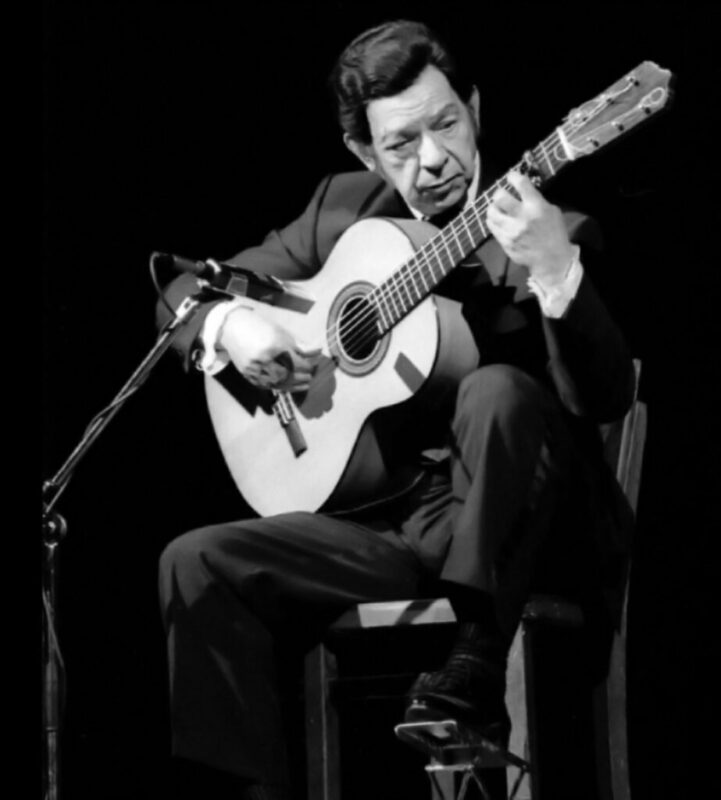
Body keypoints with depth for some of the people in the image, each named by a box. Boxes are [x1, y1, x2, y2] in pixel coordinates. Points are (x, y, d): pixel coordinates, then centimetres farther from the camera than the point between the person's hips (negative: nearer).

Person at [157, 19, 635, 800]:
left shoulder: (551, 233, -5)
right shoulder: (341, 209, 10)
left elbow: (605, 398, -19)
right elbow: (186, 293, 16)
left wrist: (554, 273, -36)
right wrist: (231, 325, -8)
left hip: (529, 529, -4)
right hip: (394, 514, 5)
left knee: (498, 391, -35)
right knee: (197, 565, -15)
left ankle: (475, 671, -31)